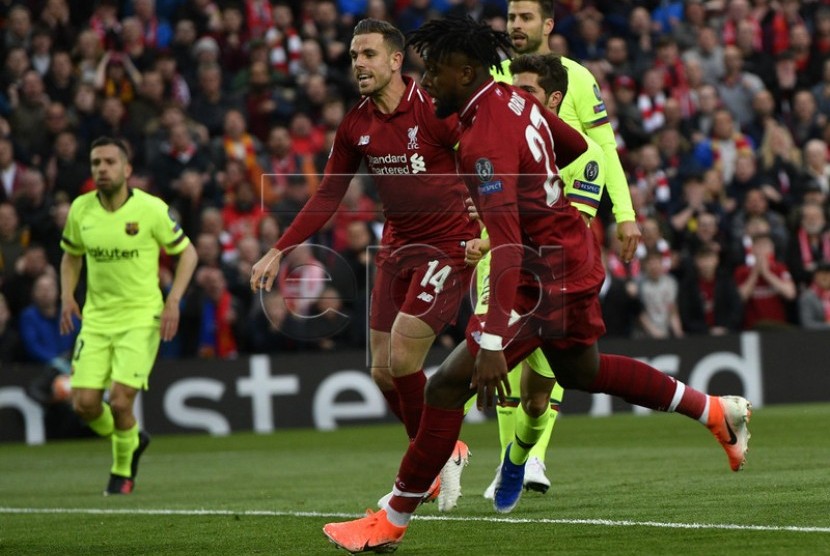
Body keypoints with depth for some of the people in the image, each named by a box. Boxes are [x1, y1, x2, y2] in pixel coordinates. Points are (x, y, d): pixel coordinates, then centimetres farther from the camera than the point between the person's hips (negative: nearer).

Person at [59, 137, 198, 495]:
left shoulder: (151, 209, -11)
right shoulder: (81, 209, 0)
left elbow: (187, 252, -1)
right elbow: (71, 255, 18)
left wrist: (173, 300, -12)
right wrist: (67, 296, 2)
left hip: (141, 317, -4)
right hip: (96, 318, 4)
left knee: (119, 402, -15)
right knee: (85, 404, -6)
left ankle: (123, 470, 14)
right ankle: (132, 440, 27)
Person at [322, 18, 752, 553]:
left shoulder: (484, 141, -26)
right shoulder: (515, 99, 1)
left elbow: (508, 246, -33)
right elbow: (576, 146, 19)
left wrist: (492, 342, -38)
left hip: (548, 270, -10)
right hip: (574, 250, 10)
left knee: (450, 384, -10)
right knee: (579, 368, 32)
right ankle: (718, 412, 42)